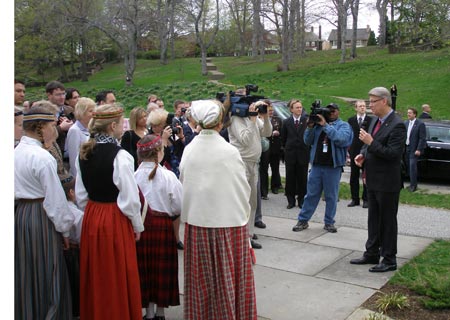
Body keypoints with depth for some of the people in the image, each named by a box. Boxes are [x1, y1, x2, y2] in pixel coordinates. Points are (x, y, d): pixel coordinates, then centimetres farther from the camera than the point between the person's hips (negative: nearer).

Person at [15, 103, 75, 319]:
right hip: (41, 219, -8)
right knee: (48, 279, 3)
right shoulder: (42, 157, -18)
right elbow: (54, 198, -16)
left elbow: (16, 188, 11)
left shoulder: (16, 152, 7)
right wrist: (64, 229, -7)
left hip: (19, 214, 8)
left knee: (25, 277, 18)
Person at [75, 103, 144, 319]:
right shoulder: (120, 156, -19)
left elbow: (80, 194, 8)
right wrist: (137, 226, -2)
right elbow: (130, 199, -16)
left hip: (91, 218, 7)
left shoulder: (84, 153, 2)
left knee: (96, 278, 20)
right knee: (117, 279, 7)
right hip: (115, 220, -7)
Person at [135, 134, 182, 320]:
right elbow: (178, 207, -8)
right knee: (162, 268, 12)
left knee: (146, 267, 13)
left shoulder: (134, 176, -10)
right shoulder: (168, 176, -13)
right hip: (163, 225, -1)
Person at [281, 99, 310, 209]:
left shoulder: (307, 120, -3)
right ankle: (291, 200, 16)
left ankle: (301, 200, 17)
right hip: (290, 154, 2)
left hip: (303, 153, -1)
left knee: (302, 177, 6)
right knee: (290, 177, 6)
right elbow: (283, 138, 14)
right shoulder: (287, 122, 4)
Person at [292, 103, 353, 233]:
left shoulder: (343, 125, 2)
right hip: (316, 165, 3)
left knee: (331, 196, 6)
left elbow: (341, 139, -18)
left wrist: (326, 125, -18)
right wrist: (310, 127, -8)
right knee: (311, 194, 7)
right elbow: (308, 141, 9)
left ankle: (329, 222, 17)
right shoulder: (318, 123, 12)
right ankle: (303, 220, 13)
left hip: (333, 166, -2)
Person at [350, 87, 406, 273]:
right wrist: (363, 154, 1)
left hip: (387, 183, -9)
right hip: (373, 180, 9)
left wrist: (371, 142, -25)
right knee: (374, 219, 17)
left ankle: (389, 260, 15)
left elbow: (394, 154, -23)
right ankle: (372, 254, 29)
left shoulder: (397, 125, -18)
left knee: (388, 221, 3)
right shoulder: (376, 121, 10)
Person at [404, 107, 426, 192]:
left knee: (412, 166, -10)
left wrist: (419, 150, -15)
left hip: (414, 149, -6)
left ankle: (413, 185, -3)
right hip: (406, 148, 6)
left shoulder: (420, 124, -9)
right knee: (408, 166, 9)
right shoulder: (406, 123, 9)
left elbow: (422, 138, -10)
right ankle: (412, 183, 20)